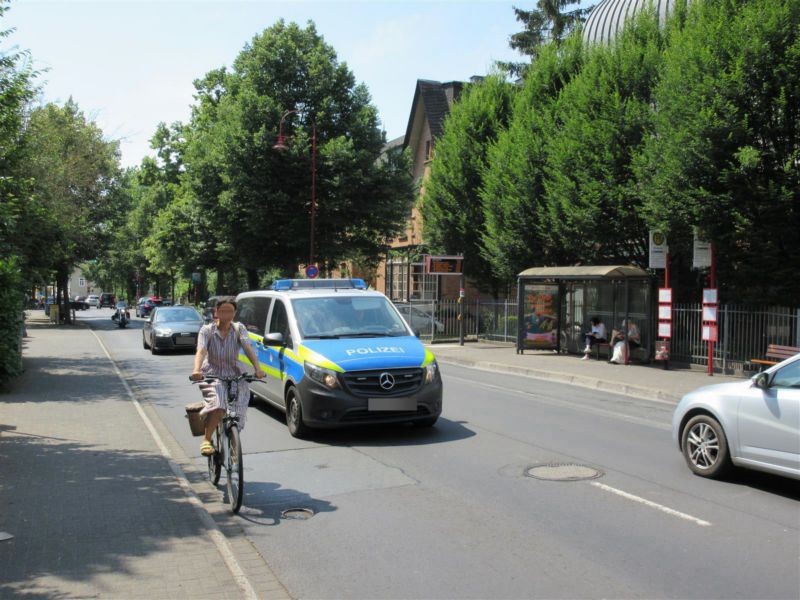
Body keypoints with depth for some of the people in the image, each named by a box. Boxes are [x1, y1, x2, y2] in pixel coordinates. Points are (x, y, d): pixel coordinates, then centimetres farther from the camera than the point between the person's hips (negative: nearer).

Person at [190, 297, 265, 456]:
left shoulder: (239, 329, 1)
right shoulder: (207, 330, -3)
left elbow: (248, 348, -14)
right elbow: (201, 351, -18)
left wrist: (257, 368, -31)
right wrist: (197, 370, -38)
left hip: (235, 375, 2)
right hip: (212, 374, -2)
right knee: (218, 405, -29)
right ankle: (206, 440, -13)